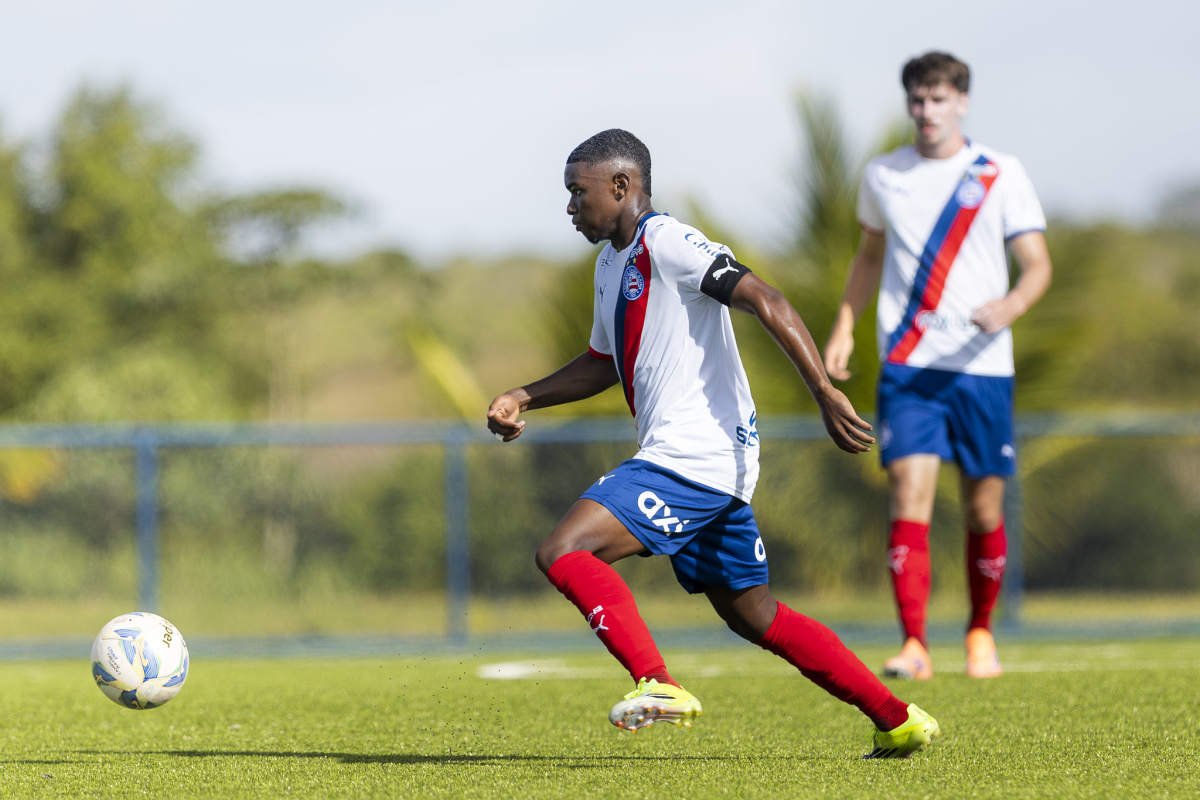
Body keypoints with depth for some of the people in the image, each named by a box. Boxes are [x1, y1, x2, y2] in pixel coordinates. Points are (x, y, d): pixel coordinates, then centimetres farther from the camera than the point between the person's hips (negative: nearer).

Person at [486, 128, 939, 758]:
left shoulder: (667, 242, -12)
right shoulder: (612, 263, 18)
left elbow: (767, 303, -21)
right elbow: (602, 364, 34)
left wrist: (825, 393, -31)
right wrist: (524, 398, 20)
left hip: (693, 457, -10)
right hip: (712, 466, 10)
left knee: (563, 552, -18)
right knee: (753, 615, 15)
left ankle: (657, 683, -23)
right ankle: (899, 722, 18)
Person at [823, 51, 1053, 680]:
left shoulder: (1001, 175, 1)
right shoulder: (882, 177, 9)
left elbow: (1037, 264, -2)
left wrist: (1010, 306, -23)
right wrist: (844, 326, 13)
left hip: (981, 366, -1)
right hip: (906, 366, 1)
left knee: (984, 509, 5)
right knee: (909, 495, -14)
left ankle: (981, 631, 27)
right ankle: (914, 647, -17)